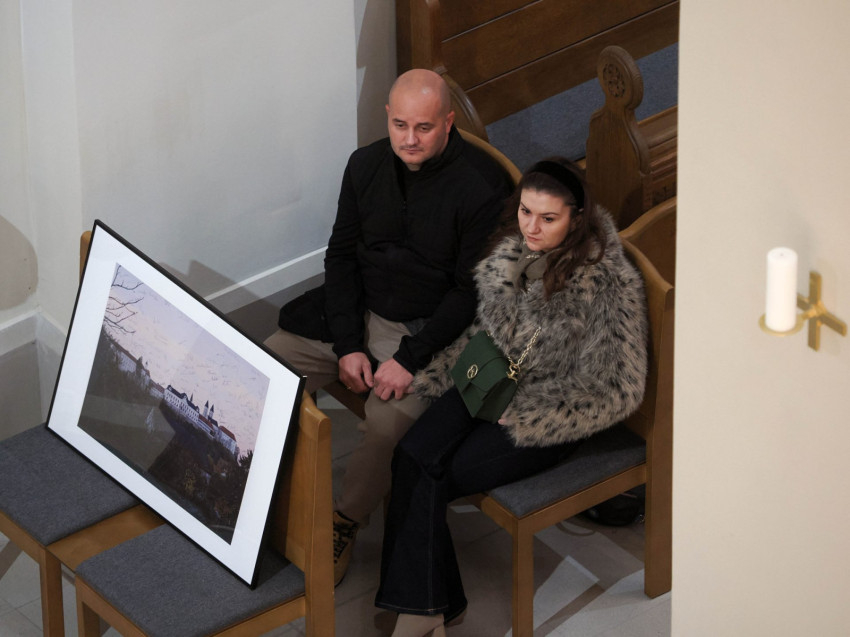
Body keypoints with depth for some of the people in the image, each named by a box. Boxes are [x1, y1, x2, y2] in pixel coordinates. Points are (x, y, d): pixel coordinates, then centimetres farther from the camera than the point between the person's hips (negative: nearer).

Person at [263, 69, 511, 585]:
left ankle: (346, 523, -6)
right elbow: (342, 256, 6)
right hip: (358, 316, 6)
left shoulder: (484, 187, -16)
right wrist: (348, 346, -7)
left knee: (388, 420, -31)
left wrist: (410, 358, -22)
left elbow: (474, 291, -15)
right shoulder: (366, 165, 1)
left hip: (430, 330, -6)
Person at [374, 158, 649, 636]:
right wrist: (435, 376, 1)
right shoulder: (513, 251, 0)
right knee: (411, 457, -19)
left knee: (430, 481, -19)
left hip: (547, 418, -6)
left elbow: (617, 390, -18)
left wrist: (521, 412, -18)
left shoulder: (610, 283, -20)